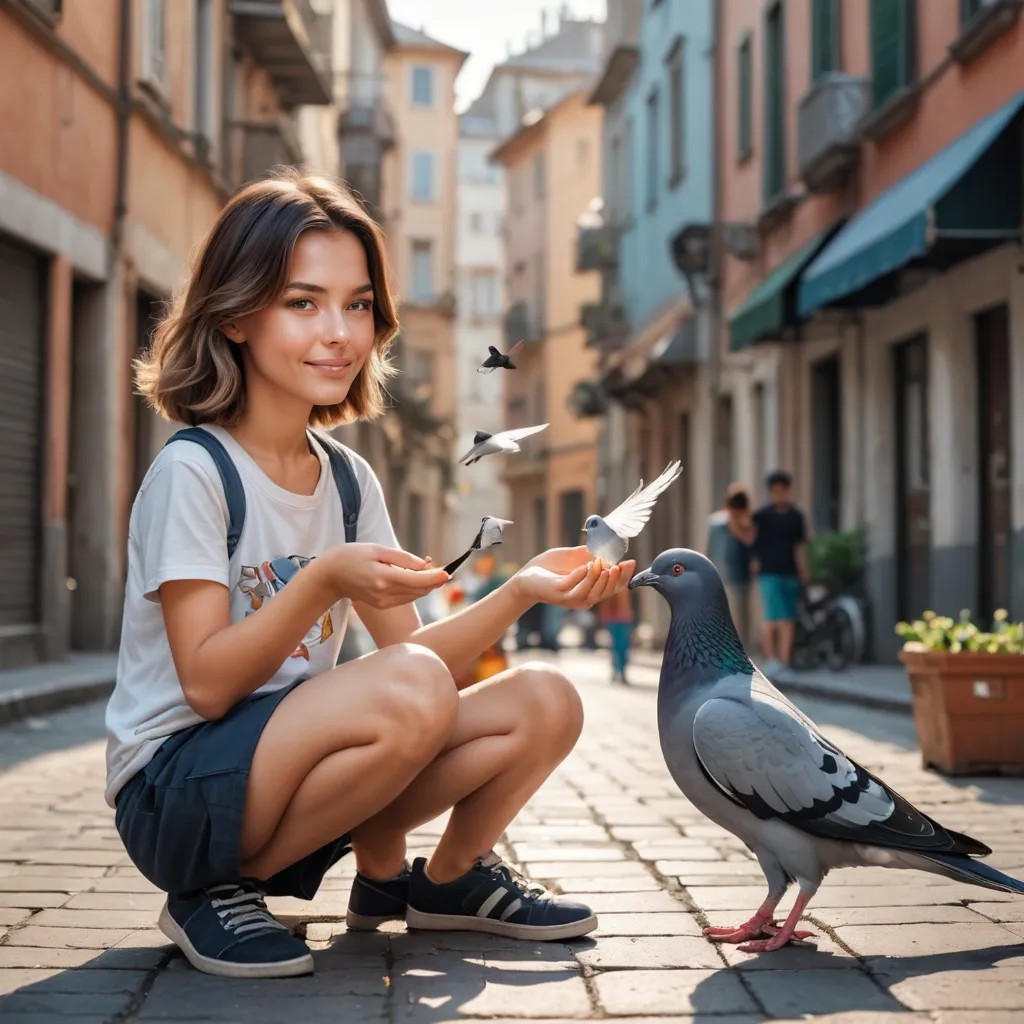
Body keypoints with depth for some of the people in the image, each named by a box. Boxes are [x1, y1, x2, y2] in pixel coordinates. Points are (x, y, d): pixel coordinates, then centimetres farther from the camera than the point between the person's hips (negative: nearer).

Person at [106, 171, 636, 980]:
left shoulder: (350, 480, 8)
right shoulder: (193, 471, -14)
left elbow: (410, 651, 2)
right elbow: (207, 685, -19)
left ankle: (446, 878, 18)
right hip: (176, 795, -7)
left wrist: (518, 593, -13)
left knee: (543, 705, -8)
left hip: (292, 778, 7)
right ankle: (217, 893, -11)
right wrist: (321, 583, -31)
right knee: (413, 694, -33)